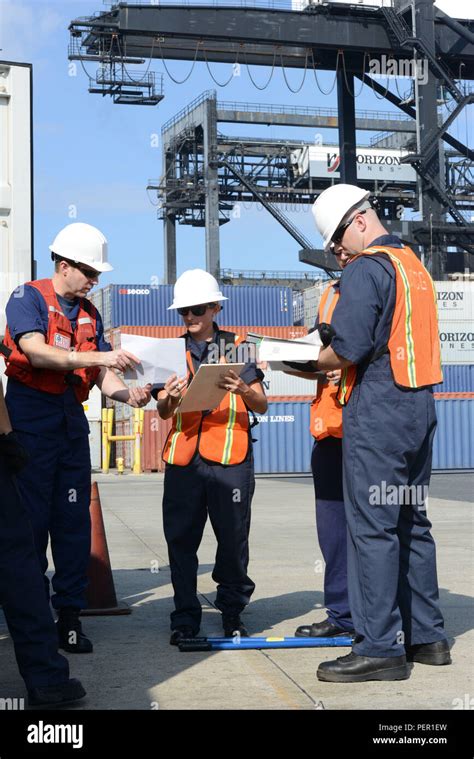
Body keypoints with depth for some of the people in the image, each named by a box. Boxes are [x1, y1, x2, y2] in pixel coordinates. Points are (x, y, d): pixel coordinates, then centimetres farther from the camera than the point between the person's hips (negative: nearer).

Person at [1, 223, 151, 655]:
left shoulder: (90, 314, 15)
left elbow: (102, 375, 8)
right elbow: (37, 353, -19)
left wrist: (127, 394, -13)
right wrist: (98, 357, -27)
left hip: (72, 422, 6)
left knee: (74, 520, 4)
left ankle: (69, 615, 10)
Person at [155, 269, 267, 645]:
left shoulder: (238, 347, 7)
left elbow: (261, 406, 3)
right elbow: (163, 412, 9)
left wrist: (243, 389, -18)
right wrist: (170, 398, -15)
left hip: (230, 459, -2)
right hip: (182, 459, 2)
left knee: (233, 538, 2)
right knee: (181, 539, 2)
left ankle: (233, 611, 18)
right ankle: (185, 618, 13)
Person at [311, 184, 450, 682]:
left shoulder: (366, 270, -11)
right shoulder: (415, 266, 17)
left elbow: (349, 348, -19)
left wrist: (317, 362, 0)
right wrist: (336, 363, 17)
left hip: (377, 409, -9)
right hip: (419, 405, 9)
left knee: (372, 527, -6)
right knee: (411, 523, 14)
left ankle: (379, 647, -4)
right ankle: (425, 636, 21)